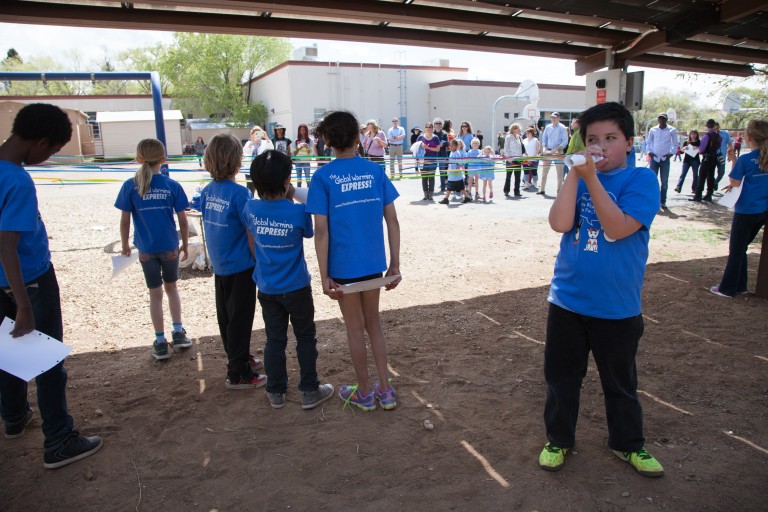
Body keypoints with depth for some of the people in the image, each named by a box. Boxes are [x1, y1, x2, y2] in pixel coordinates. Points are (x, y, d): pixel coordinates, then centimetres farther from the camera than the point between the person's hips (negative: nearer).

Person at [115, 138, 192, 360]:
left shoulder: (130, 186, -7)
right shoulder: (172, 186, -7)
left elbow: (125, 221, -5)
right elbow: (183, 221, -5)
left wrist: (125, 245, 10)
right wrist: (185, 244, 9)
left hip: (146, 250, 0)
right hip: (170, 247, 0)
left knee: (155, 294, 12)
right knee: (171, 287, 21)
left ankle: (160, 343, 19)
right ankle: (178, 333, 23)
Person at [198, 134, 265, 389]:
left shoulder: (207, 192, 2)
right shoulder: (239, 193, -19)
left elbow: (210, 226, 10)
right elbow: (251, 234, -16)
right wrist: (260, 262, -5)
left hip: (219, 266, 7)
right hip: (241, 266, -7)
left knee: (226, 316, 17)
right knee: (240, 319, 3)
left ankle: (239, 359, 36)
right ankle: (238, 374, 12)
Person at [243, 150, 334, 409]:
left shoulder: (250, 208, -8)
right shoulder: (298, 211, -19)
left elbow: (252, 243, 6)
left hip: (266, 288, 4)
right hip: (296, 287, -3)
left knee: (275, 340, 15)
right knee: (305, 338, 12)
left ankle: (276, 392, 27)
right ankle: (309, 392, 21)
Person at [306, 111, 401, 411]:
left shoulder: (323, 177, -8)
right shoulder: (376, 171, 0)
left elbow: (321, 230, -13)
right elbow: (392, 221, -1)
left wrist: (324, 275, -7)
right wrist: (395, 263, 7)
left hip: (343, 265, -3)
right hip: (374, 263, 3)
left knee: (355, 329, 13)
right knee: (373, 323, 20)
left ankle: (365, 393, 29)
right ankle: (385, 390, 27)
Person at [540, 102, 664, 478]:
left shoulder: (641, 179, -7)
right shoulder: (578, 177, 2)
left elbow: (618, 227, -22)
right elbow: (560, 223, -15)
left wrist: (591, 177, -23)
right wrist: (575, 173, -16)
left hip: (617, 306, -2)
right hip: (567, 300, 2)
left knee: (620, 381, 17)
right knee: (561, 376, 14)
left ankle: (628, 444, 40)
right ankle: (558, 439, 35)